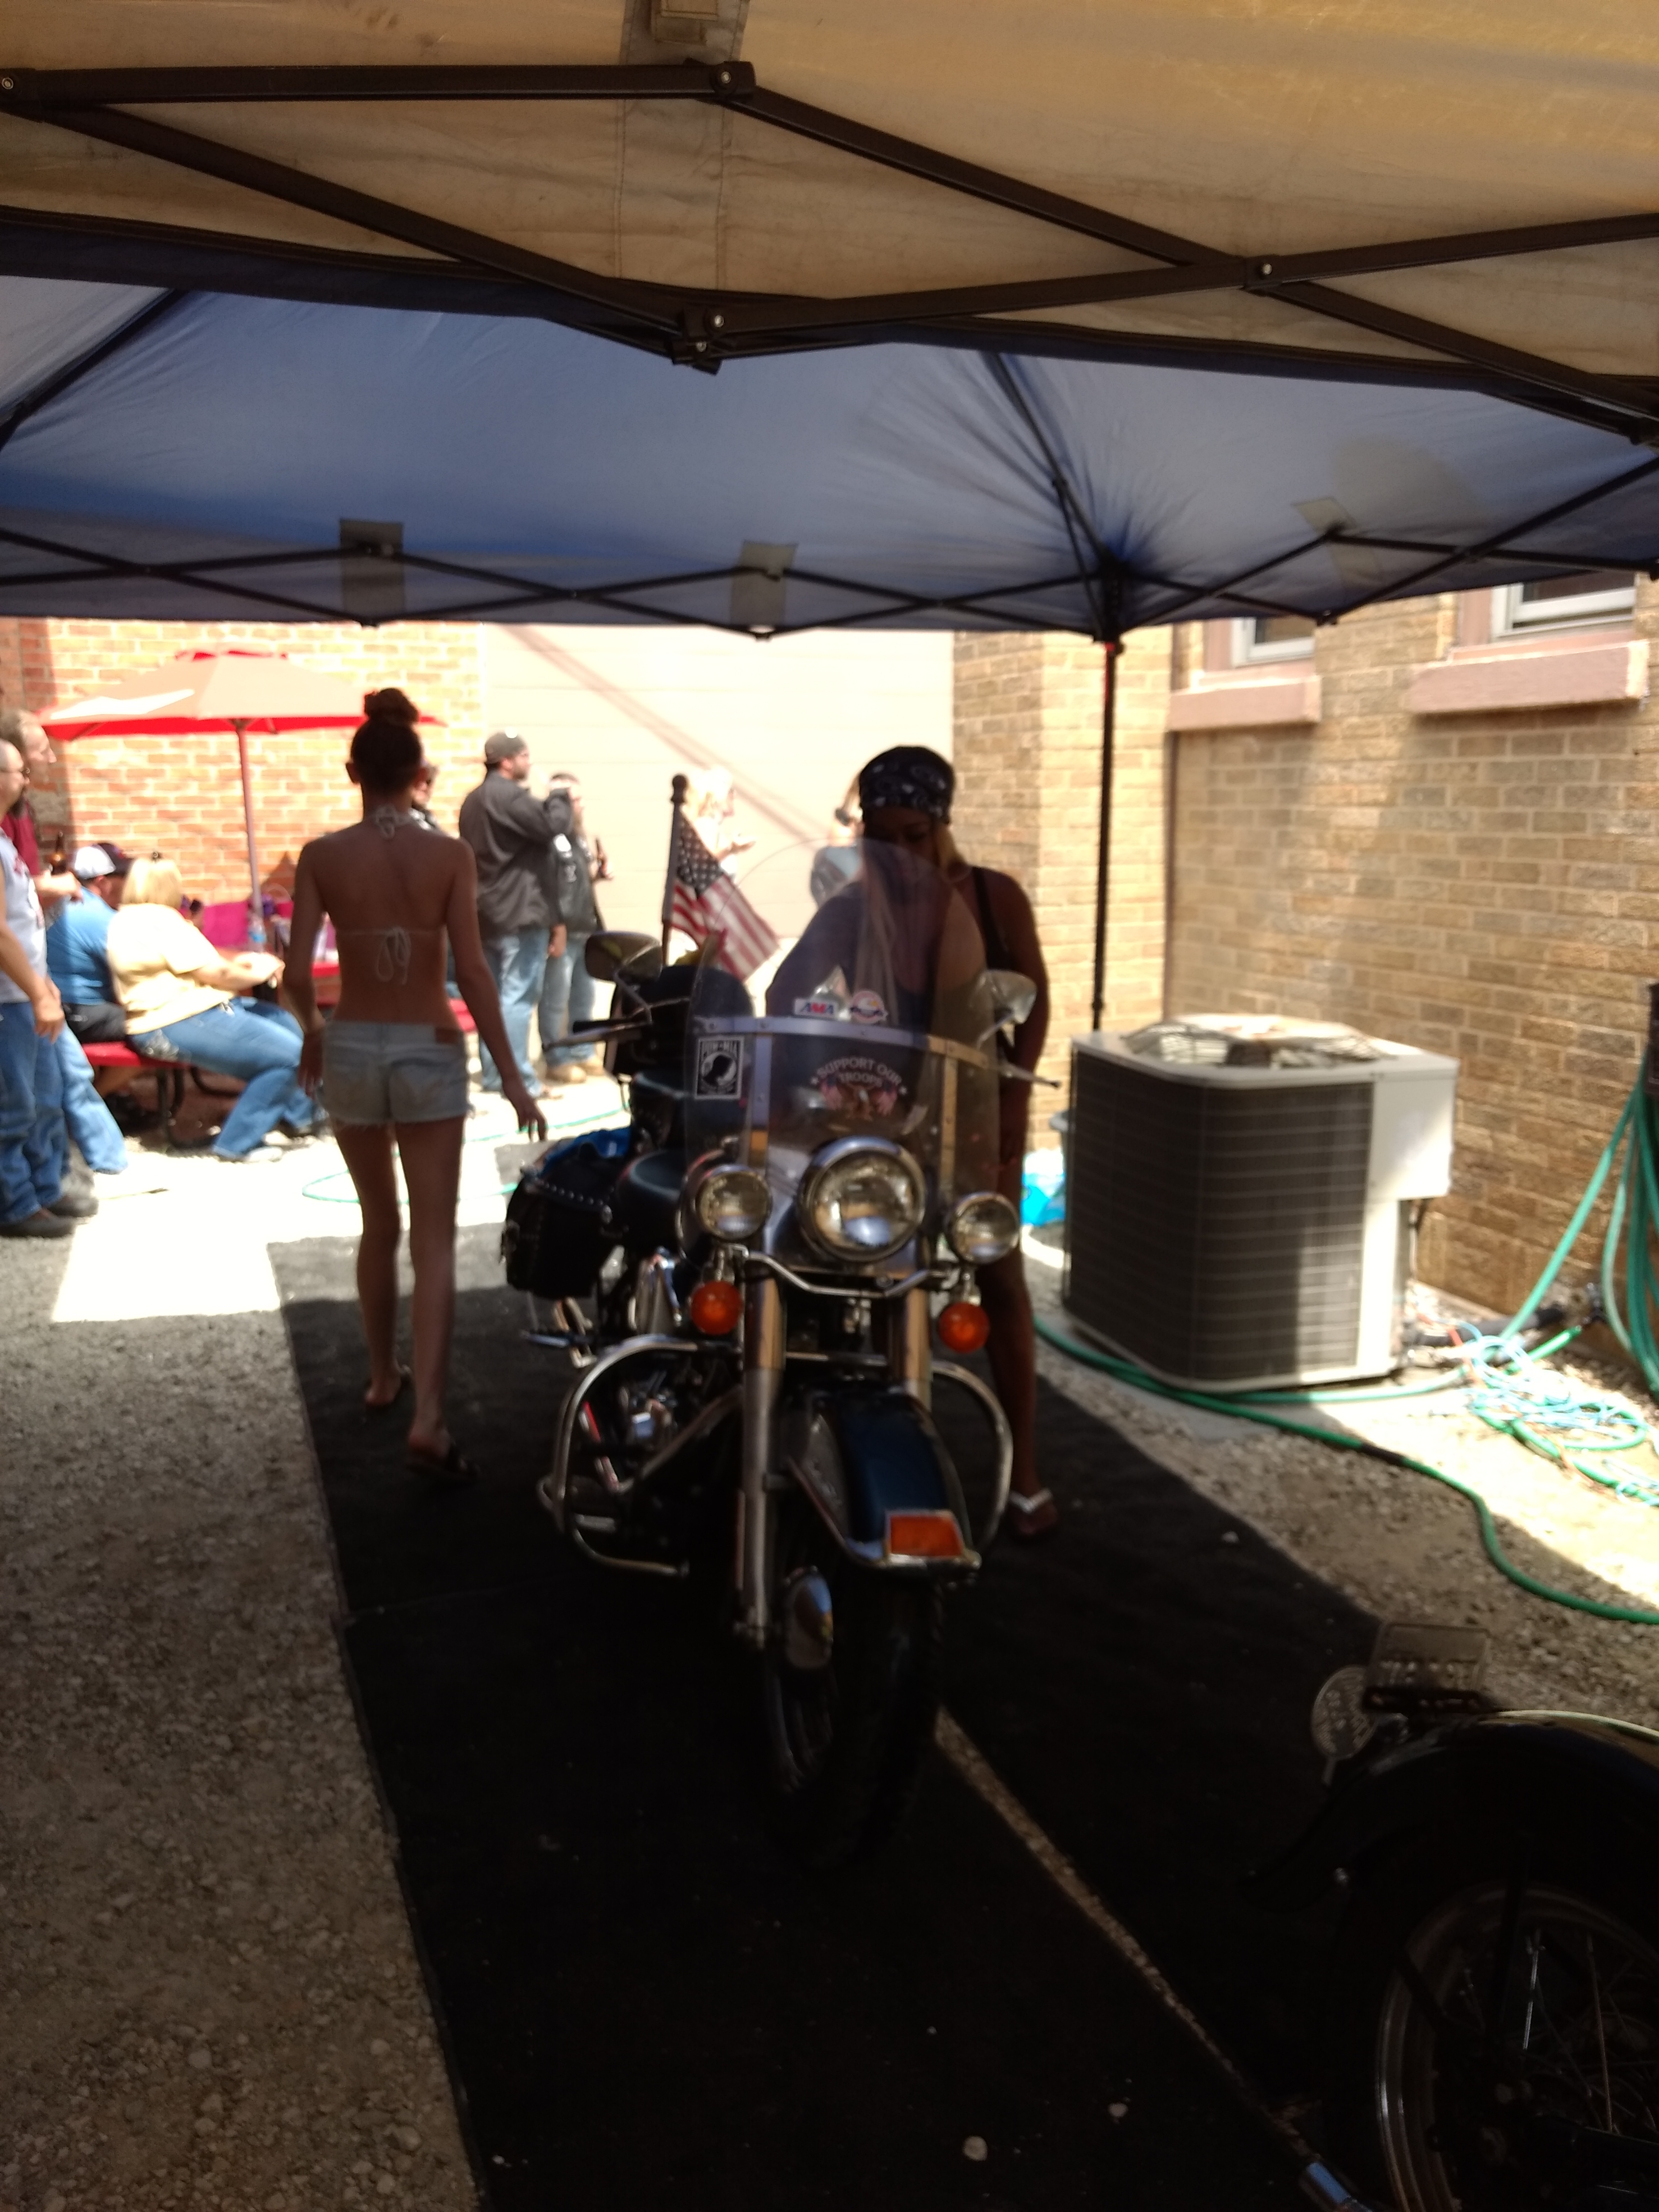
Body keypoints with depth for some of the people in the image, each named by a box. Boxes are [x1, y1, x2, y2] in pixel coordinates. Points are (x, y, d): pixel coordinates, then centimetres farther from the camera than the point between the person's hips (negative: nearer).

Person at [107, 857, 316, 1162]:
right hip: (179, 1026, -12)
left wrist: (233, 965, 13)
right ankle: (237, 1143, -4)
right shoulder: (158, 918, -17)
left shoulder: (126, 919, 17)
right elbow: (213, 974, -16)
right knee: (287, 1055, -16)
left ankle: (300, 1115, 33)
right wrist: (257, 974, 0)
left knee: (287, 1024, 19)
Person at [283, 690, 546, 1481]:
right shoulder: (450, 855, -8)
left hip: (350, 1050, 2)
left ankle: (382, 1378, 35)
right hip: (430, 1054, -2)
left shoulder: (322, 856, -5)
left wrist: (312, 1035, 13)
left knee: (379, 1225, 21)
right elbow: (472, 972, -12)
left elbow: (297, 976, -8)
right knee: (434, 1241, 2)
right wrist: (511, 1075, -7)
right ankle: (427, 1417, -8)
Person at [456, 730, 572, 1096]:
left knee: (493, 994, 11)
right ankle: (518, 1079, -9)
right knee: (518, 996, -9)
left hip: (488, 914, 10)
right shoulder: (510, 796, -14)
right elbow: (555, 825, -19)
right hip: (520, 913, -10)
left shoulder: (473, 800, 17)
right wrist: (559, 797, -1)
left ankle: (493, 1074, 16)